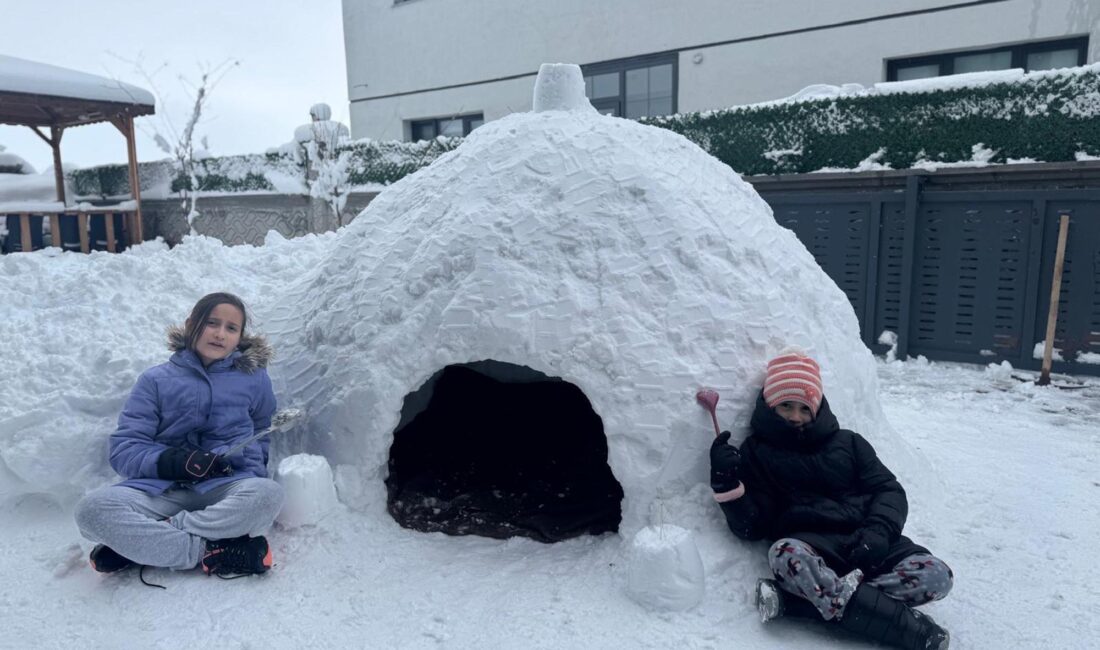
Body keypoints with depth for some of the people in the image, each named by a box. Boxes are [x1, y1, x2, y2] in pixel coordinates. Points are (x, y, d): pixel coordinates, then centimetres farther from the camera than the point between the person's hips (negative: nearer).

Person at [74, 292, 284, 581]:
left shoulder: (254, 378, 12)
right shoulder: (156, 380, 10)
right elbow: (122, 450, 3)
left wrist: (246, 462, 0)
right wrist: (169, 462, -15)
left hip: (226, 490, 0)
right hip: (160, 489, 1)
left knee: (267, 493, -36)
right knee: (93, 508, -29)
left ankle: (139, 543, -23)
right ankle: (210, 552, -26)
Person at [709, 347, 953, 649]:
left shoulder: (848, 442, 18)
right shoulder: (757, 452, 10)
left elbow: (888, 490, 11)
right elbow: (751, 526, 3)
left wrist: (879, 531, -10)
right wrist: (727, 483, -15)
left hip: (866, 543, 4)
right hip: (811, 543, -3)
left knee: (936, 575, -24)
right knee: (784, 554, -37)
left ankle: (796, 598, -32)